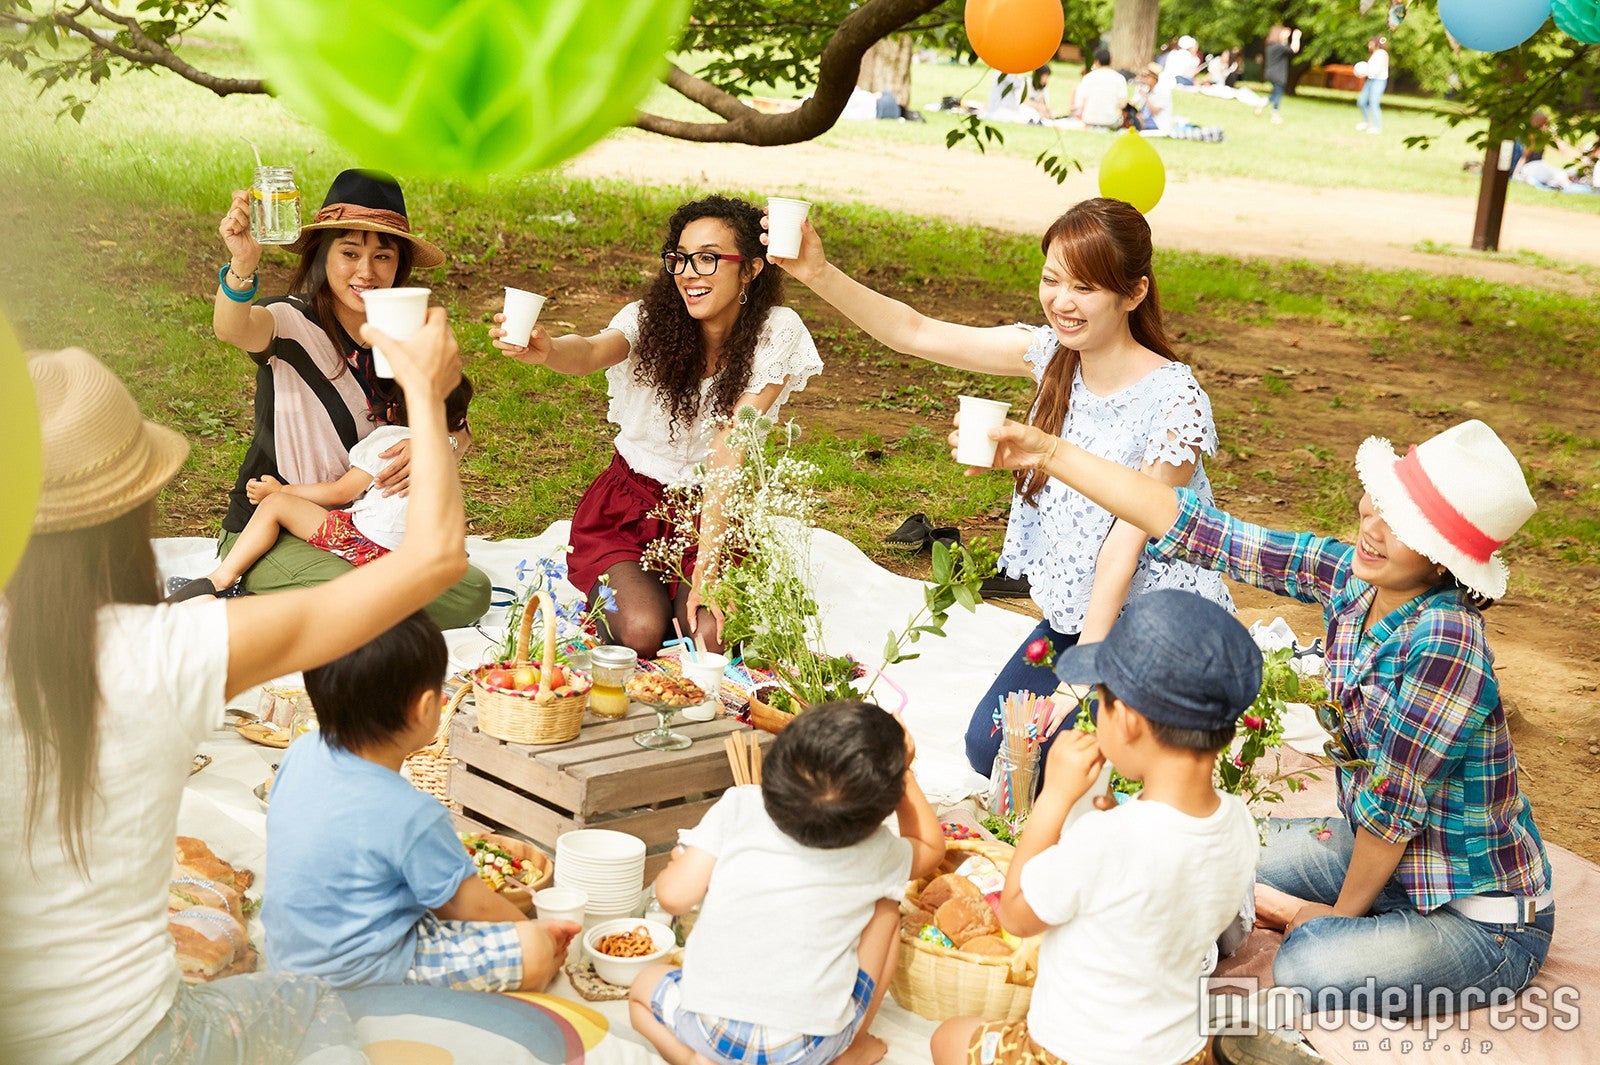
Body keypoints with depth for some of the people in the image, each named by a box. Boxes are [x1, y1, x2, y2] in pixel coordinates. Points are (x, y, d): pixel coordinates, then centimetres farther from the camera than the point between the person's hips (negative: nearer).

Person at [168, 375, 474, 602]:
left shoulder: (388, 439, -4)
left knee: (274, 504, -4)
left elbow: (340, 492, -4)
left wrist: (280, 490, 5)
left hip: (367, 544, -9)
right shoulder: (448, 448, 14)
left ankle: (220, 578, -7)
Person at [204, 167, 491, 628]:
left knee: (470, 594, -11)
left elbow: (458, 432, 1)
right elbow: (231, 330, -38)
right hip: (267, 534, -6)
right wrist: (242, 266, -60)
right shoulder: (291, 323, -14)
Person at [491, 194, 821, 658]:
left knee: (713, 637, -22)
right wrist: (546, 351, -60)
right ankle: (608, 592, 12)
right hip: (630, 504, 0)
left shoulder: (775, 334, -14)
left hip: (716, 511, 0)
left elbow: (729, 449, -21)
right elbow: (593, 352, -35)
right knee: (641, 632, -22)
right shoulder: (652, 320, -13)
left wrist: (707, 563, -27)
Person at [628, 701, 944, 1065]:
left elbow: (674, 896, -11)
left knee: (645, 986, 33)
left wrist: (677, 863, 11)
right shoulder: (875, 851, -4)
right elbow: (931, 848, 18)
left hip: (710, 1032, 0)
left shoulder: (737, 808, -9)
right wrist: (905, 775, 19)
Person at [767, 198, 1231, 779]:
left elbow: (1125, 545, -23)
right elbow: (916, 334, -6)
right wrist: (819, 274, -19)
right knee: (989, 747, 3)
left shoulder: (1175, 402, -22)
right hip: (1073, 617, 6)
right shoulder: (1050, 354, -4)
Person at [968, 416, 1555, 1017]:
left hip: (1484, 919, -7)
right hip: (1384, 856, 8)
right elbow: (1197, 530, -11)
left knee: (1303, 968, -29)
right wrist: (1049, 454, -15)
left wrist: (1342, 912, -8)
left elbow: (1393, 806, -23)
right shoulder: (1350, 578, -10)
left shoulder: (1441, 642, -31)